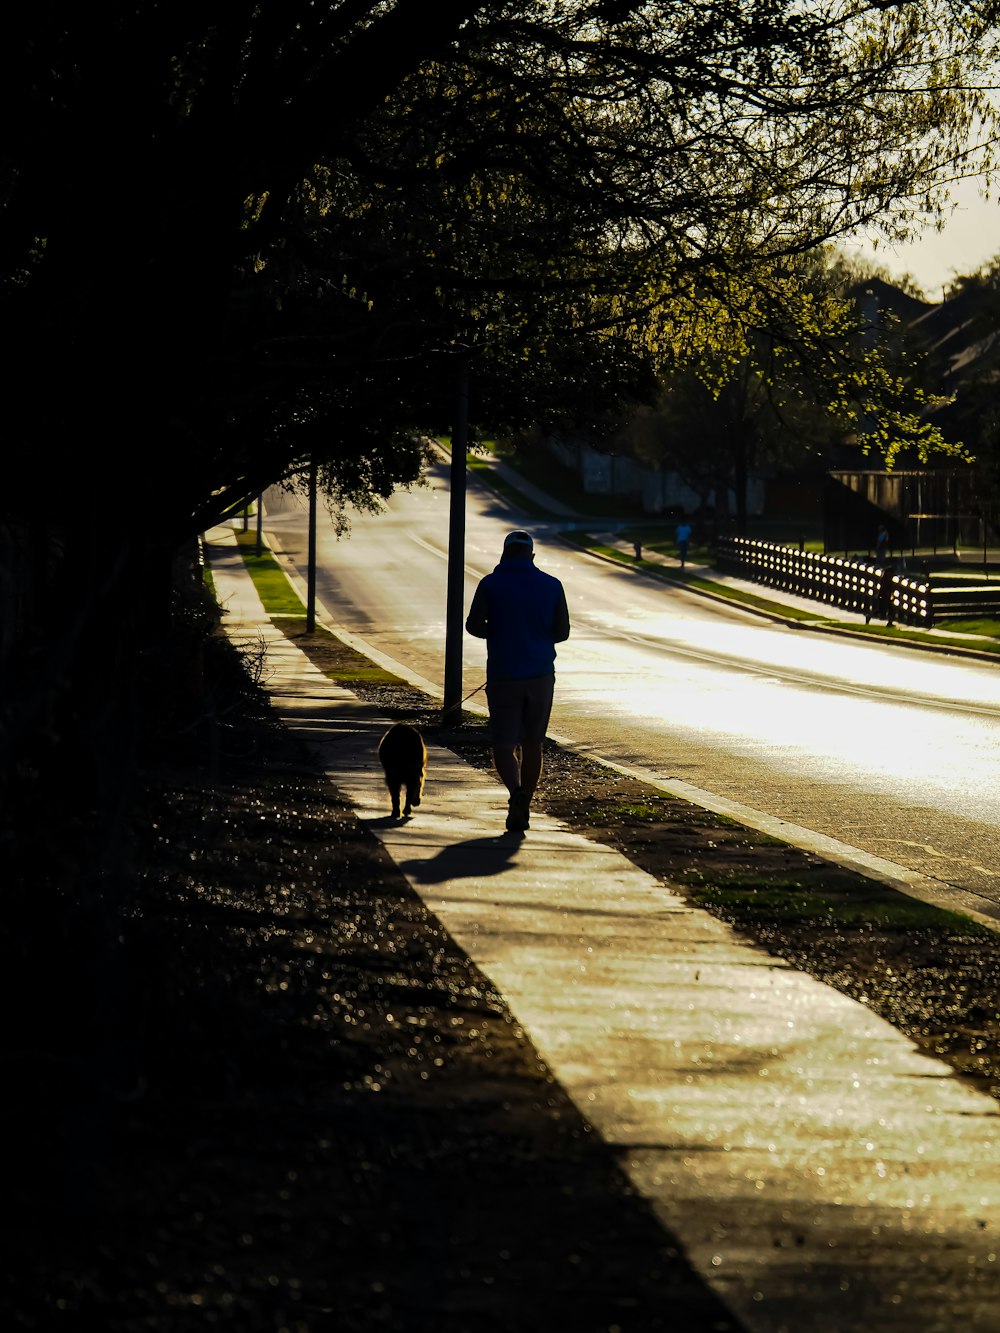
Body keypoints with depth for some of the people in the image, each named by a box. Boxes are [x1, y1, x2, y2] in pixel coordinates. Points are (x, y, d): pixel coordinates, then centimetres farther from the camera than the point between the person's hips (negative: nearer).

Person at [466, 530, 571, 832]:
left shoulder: (491, 585, -5)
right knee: (532, 744, 14)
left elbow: (474, 626, -5)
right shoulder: (551, 586, 1)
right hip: (541, 675, 2)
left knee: (503, 744, 0)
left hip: (503, 676, -2)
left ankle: (516, 792, -27)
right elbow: (562, 632, 4)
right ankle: (523, 807, 17)